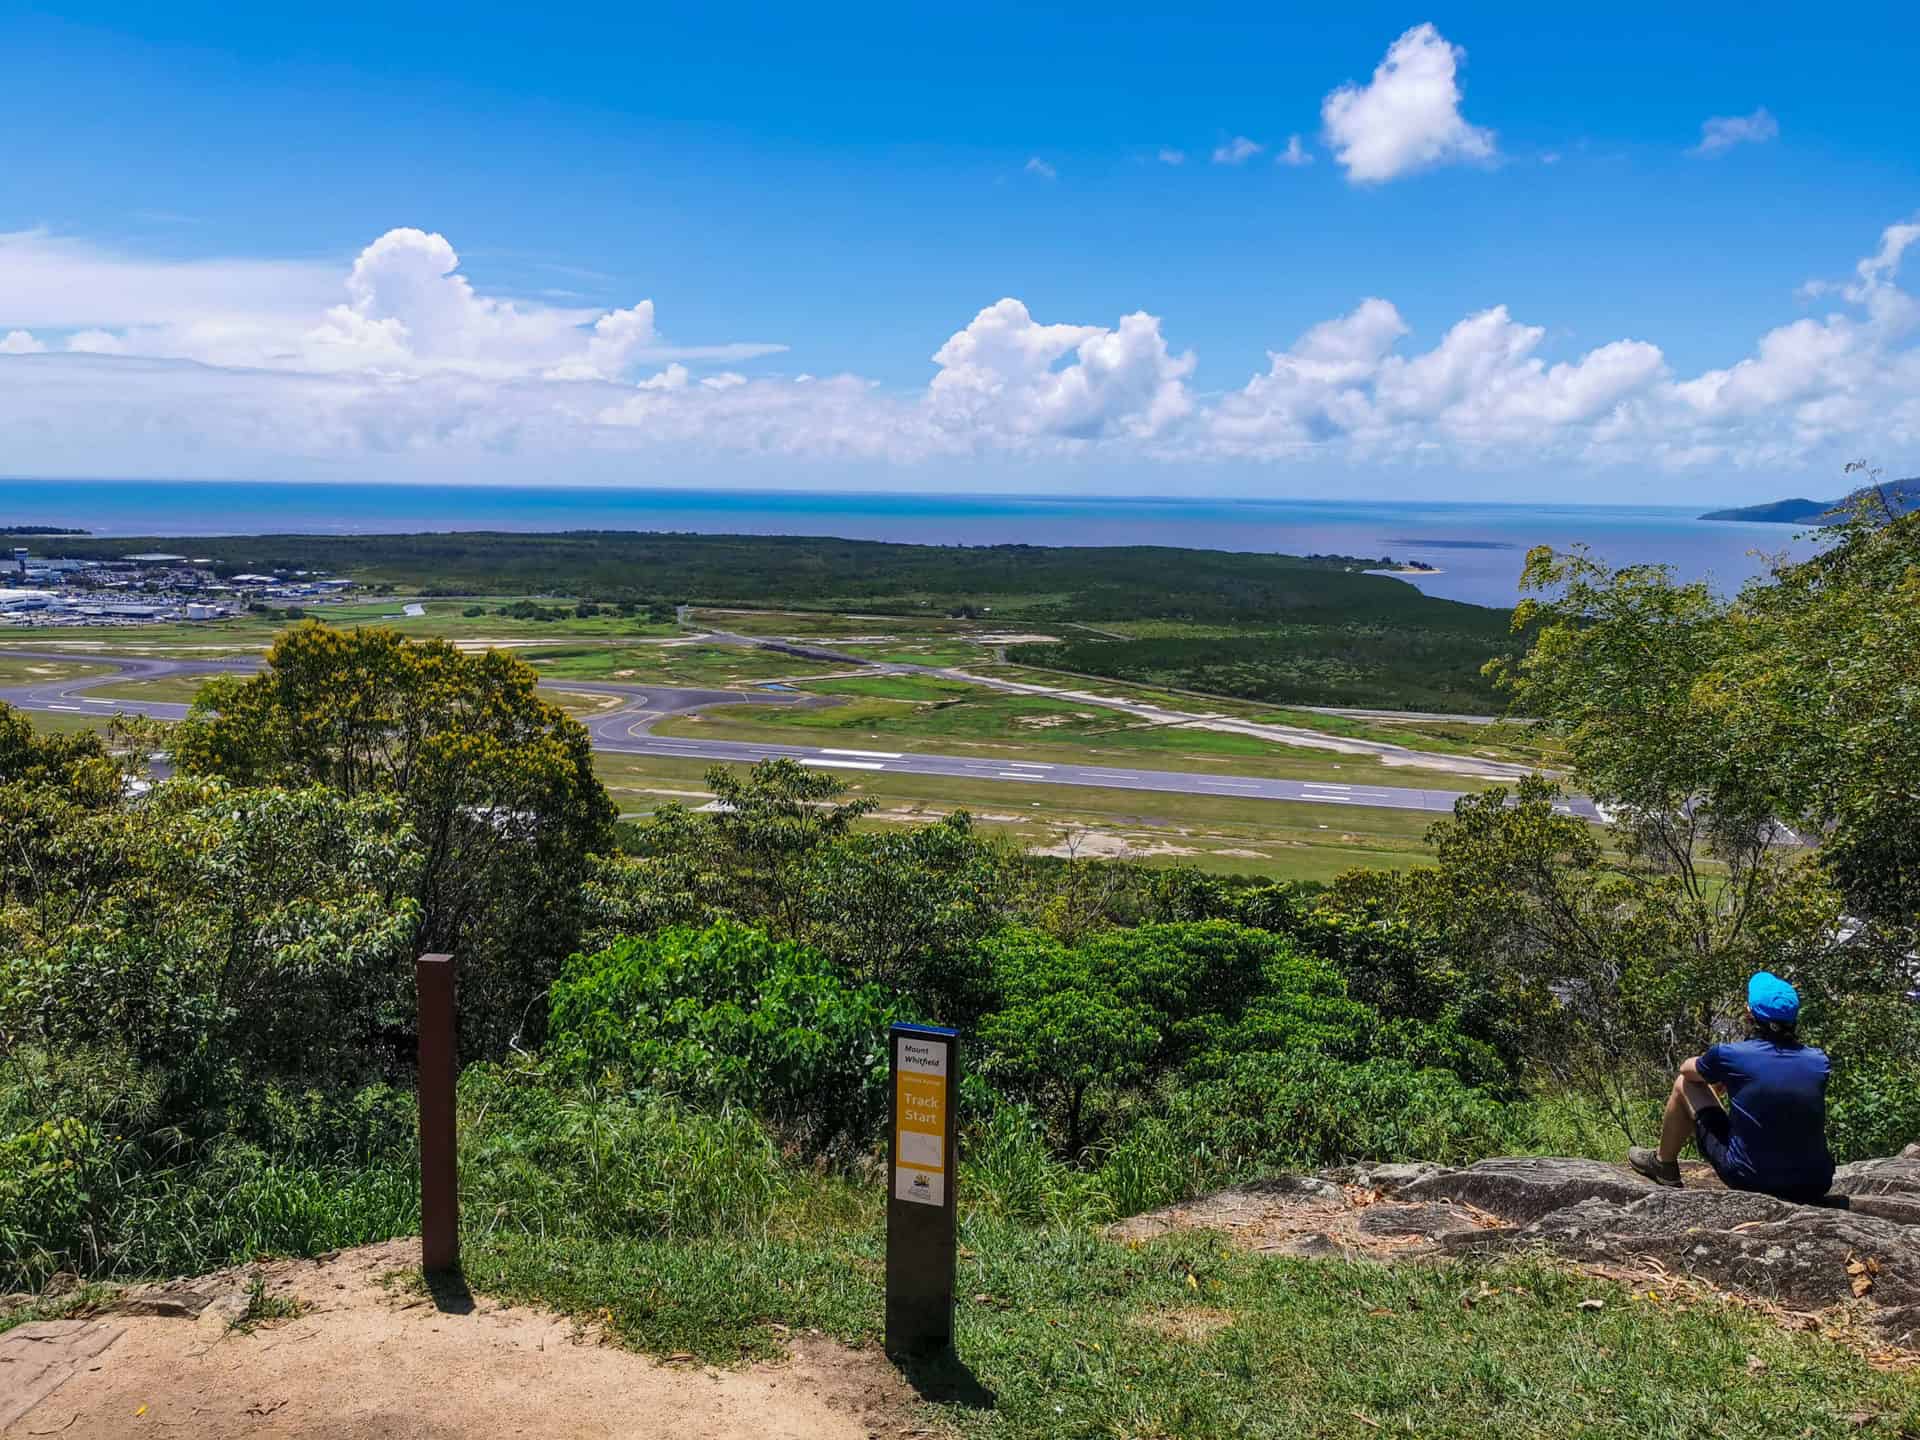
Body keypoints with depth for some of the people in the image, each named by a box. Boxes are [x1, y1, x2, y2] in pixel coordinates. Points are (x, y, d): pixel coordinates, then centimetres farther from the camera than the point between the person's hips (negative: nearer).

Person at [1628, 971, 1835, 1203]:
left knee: (1684, 1084, 15)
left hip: (1748, 1180, -3)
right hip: (1814, 1189, 3)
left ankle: (1664, 1165, 35)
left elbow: (1687, 1069, 10)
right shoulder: (1818, 1061, -4)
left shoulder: (1730, 1055, -13)